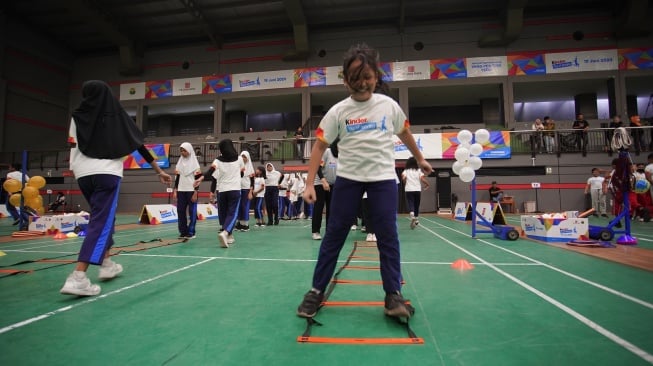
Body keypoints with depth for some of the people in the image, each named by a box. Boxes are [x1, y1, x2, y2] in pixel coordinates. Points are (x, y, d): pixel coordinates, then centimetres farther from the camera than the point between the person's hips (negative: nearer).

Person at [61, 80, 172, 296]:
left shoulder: (78, 117, 8)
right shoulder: (118, 117, 4)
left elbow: (73, 149, 5)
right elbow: (139, 145, 4)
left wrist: (75, 171, 18)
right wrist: (159, 171, 9)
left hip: (83, 173, 4)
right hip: (107, 173, -4)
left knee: (103, 218, 21)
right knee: (101, 222, -7)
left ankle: (106, 264, 27)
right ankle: (78, 277, -18)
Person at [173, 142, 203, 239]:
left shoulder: (194, 163, -4)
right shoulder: (180, 162, 11)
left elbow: (198, 179, -6)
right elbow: (177, 177, 14)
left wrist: (195, 193, -12)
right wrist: (175, 191, 8)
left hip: (191, 191, -5)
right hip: (181, 191, 5)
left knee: (192, 212, -1)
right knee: (180, 211, 4)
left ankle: (191, 232, 6)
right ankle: (183, 232, 13)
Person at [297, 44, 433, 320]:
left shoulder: (389, 105, 1)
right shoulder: (338, 111, -3)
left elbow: (404, 134, 18)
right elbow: (320, 146, -3)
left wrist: (420, 159, 27)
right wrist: (310, 184, -10)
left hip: (384, 178, 1)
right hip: (348, 178, 0)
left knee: (388, 236, -2)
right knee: (333, 235, 3)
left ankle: (393, 295, 10)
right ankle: (317, 291, 14)